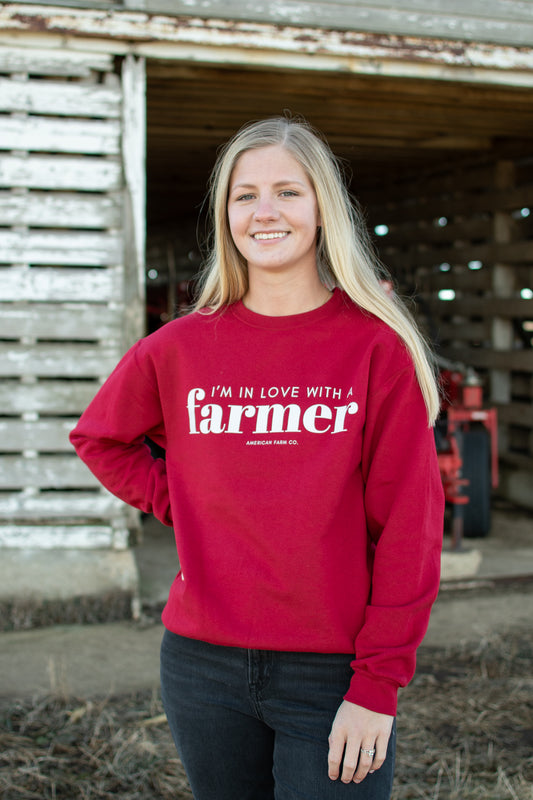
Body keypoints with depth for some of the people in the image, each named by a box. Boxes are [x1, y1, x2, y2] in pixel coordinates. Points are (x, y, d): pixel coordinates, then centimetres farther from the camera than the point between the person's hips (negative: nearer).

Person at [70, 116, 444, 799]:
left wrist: (377, 687, -11)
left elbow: (408, 529, -9)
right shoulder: (181, 347, 1)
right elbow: (99, 436, 19)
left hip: (333, 675, -3)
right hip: (204, 668, 3)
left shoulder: (376, 347, -7)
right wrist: (177, 503, 4)